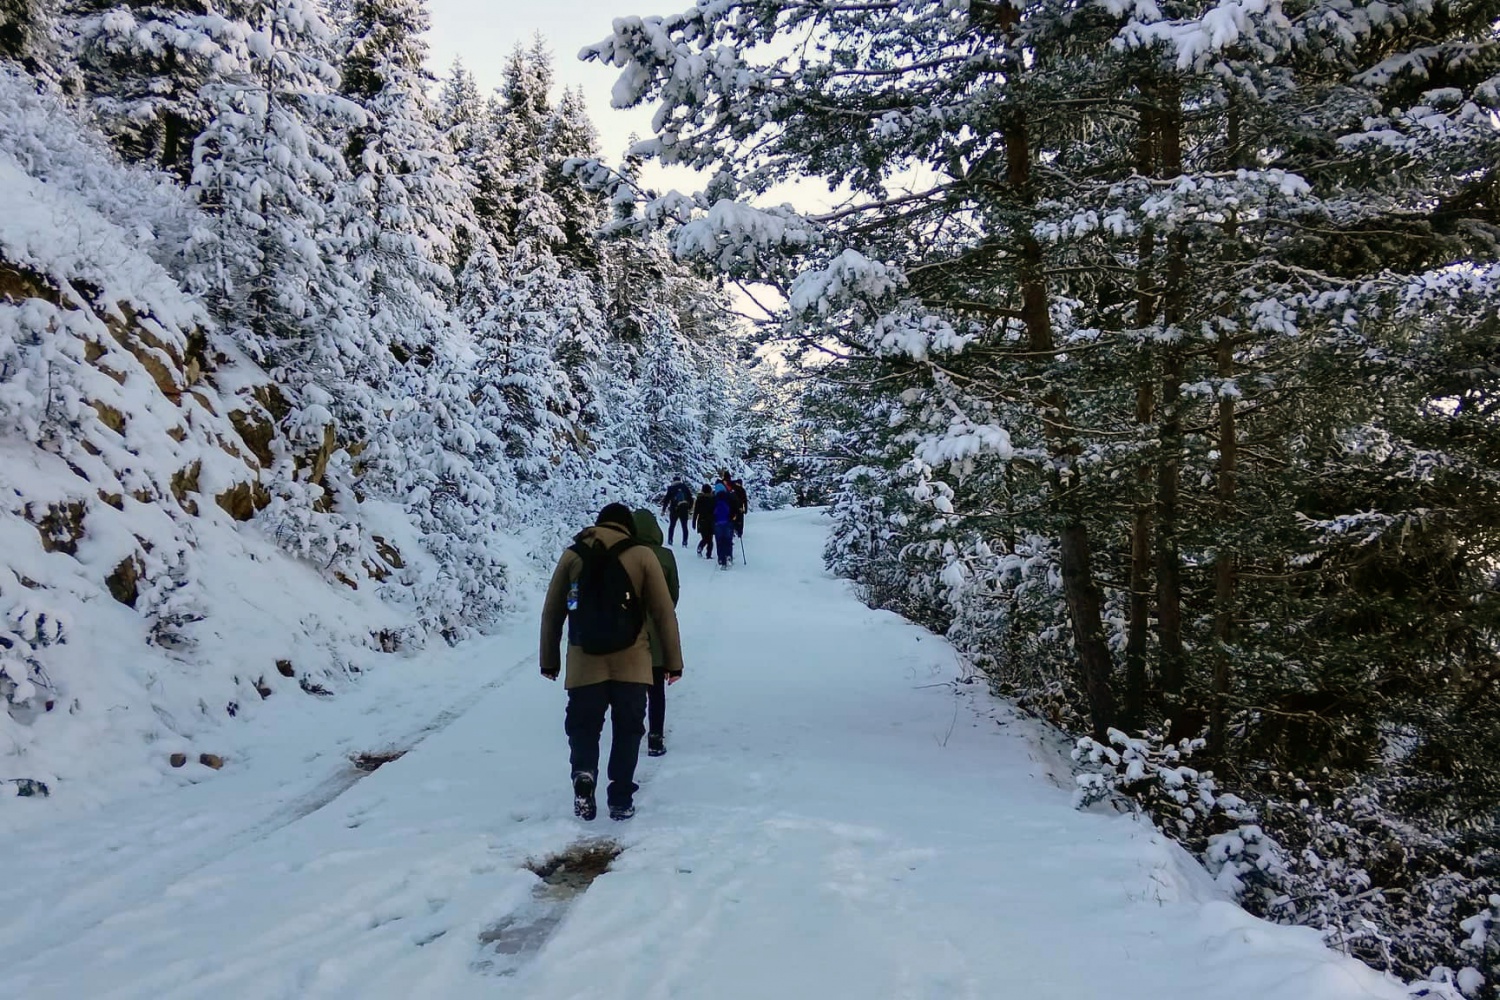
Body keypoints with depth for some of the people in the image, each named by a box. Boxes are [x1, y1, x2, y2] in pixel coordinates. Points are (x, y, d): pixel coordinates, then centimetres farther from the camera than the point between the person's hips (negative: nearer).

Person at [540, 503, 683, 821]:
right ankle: (621, 800, 12)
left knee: (583, 726, 14)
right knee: (627, 730, 12)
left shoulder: (572, 556, 4)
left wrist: (549, 660, 17)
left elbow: (551, 613, 7)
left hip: (584, 664, 1)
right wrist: (673, 661, 6)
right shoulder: (642, 556, -2)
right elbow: (664, 614, -2)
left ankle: (584, 774, -11)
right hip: (631, 664, -1)